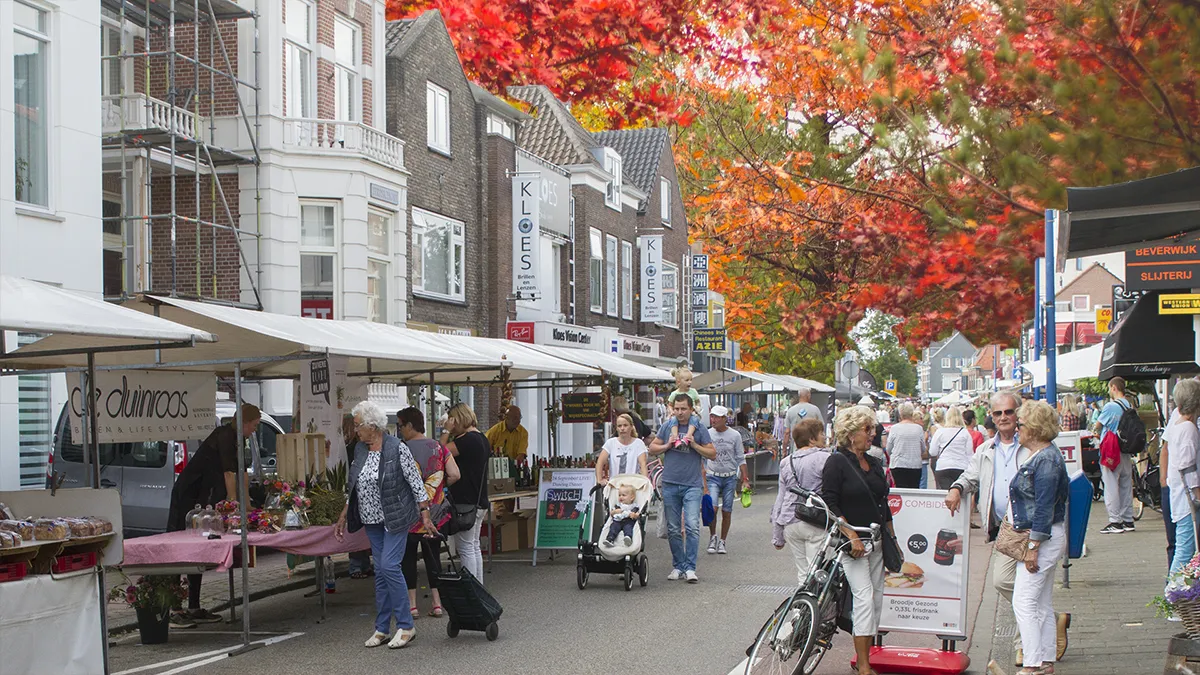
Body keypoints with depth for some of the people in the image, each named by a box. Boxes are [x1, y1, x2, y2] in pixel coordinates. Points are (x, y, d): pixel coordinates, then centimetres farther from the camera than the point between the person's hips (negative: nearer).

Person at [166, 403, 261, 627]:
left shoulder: (236, 439, 11)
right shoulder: (225, 436, -18)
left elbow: (242, 473, 17)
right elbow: (229, 474, -25)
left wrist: (247, 507, 18)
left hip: (202, 497, 10)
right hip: (187, 495, -10)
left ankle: (194, 609, 16)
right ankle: (174, 610, -11)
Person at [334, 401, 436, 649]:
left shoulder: (397, 449, -14)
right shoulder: (360, 450, 6)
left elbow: (416, 482, -11)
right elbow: (352, 487, 15)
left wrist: (425, 515, -14)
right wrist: (343, 517, 15)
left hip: (395, 518, -7)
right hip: (372, 519, 7)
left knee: (390, 566, -14)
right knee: (380, 570, 8)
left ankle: (406, 626, -4)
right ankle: (382, 629, 13)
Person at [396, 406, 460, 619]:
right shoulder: (439, 448, 2)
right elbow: (455, 475, -3)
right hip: (435, 513, 4)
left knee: (408, 557, 6)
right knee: (433, 556, 12)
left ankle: (412, 605, 6)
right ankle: (437, 603, 13)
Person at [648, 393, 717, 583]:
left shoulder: (699, 429, 2)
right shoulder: (667, 427, 9)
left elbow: (712, 453, 2)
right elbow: (652, 448, 12)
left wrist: (694, 445, -11)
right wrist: (668, 445, -5)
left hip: (692, 484, -3)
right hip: (670, 484, 3)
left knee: (692, 526, -14)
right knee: (673, 529, 7)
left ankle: (690, 567, -10)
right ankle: (678, 566, 18)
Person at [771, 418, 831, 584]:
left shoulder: (786, 463, 11)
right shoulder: (825, 459, -7)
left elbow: (780, 500, 13)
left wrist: (777, 537, 17)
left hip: (791, 525, 6)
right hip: (816, 524, -6)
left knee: (803, 574, 13)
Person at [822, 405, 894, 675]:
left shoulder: (874, 464, 15)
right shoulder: (837, 462, -7)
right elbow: (830, 504, -13)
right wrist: (852, 536, -20)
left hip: (876, 541, 7)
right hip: (851, 541, -7)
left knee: (876, 597, 6)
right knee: (864, 596, -14)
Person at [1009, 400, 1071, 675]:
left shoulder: (1046, 460, -18)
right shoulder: (1038, 455, 13)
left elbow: (1044, 507, -21)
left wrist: (1034, 546, -21)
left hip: (1043, 538, -11)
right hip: (1037, 538, 11)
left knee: (1024, 602, -9)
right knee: (1042, 604, 14)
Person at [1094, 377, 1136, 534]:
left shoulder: (1110, 406, -15)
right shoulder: (1130, 407, 5)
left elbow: (1097, 425, -4)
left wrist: (1099, 433, 17)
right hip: (1126, 451, 7)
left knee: (1111, 486, -3)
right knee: (1126, 485, 13)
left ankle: (1115, 522, -5)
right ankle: (1128, 520, 18)